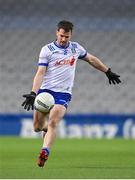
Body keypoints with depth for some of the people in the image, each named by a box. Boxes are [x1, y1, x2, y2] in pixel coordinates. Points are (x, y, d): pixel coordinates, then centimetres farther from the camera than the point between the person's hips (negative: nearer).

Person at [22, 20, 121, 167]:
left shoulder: (75, 48, 9)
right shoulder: (47, 50, -2)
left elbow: (92, 59, 27)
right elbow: (40, 73, -9)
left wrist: (108, 72, 32)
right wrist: (33, 93, -21)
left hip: (63, 93, 1)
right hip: (45, 91, 0)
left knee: (53, 122, -23)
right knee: (37, 127, 2)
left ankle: (45, 152, -31)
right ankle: (45, 128, 38)